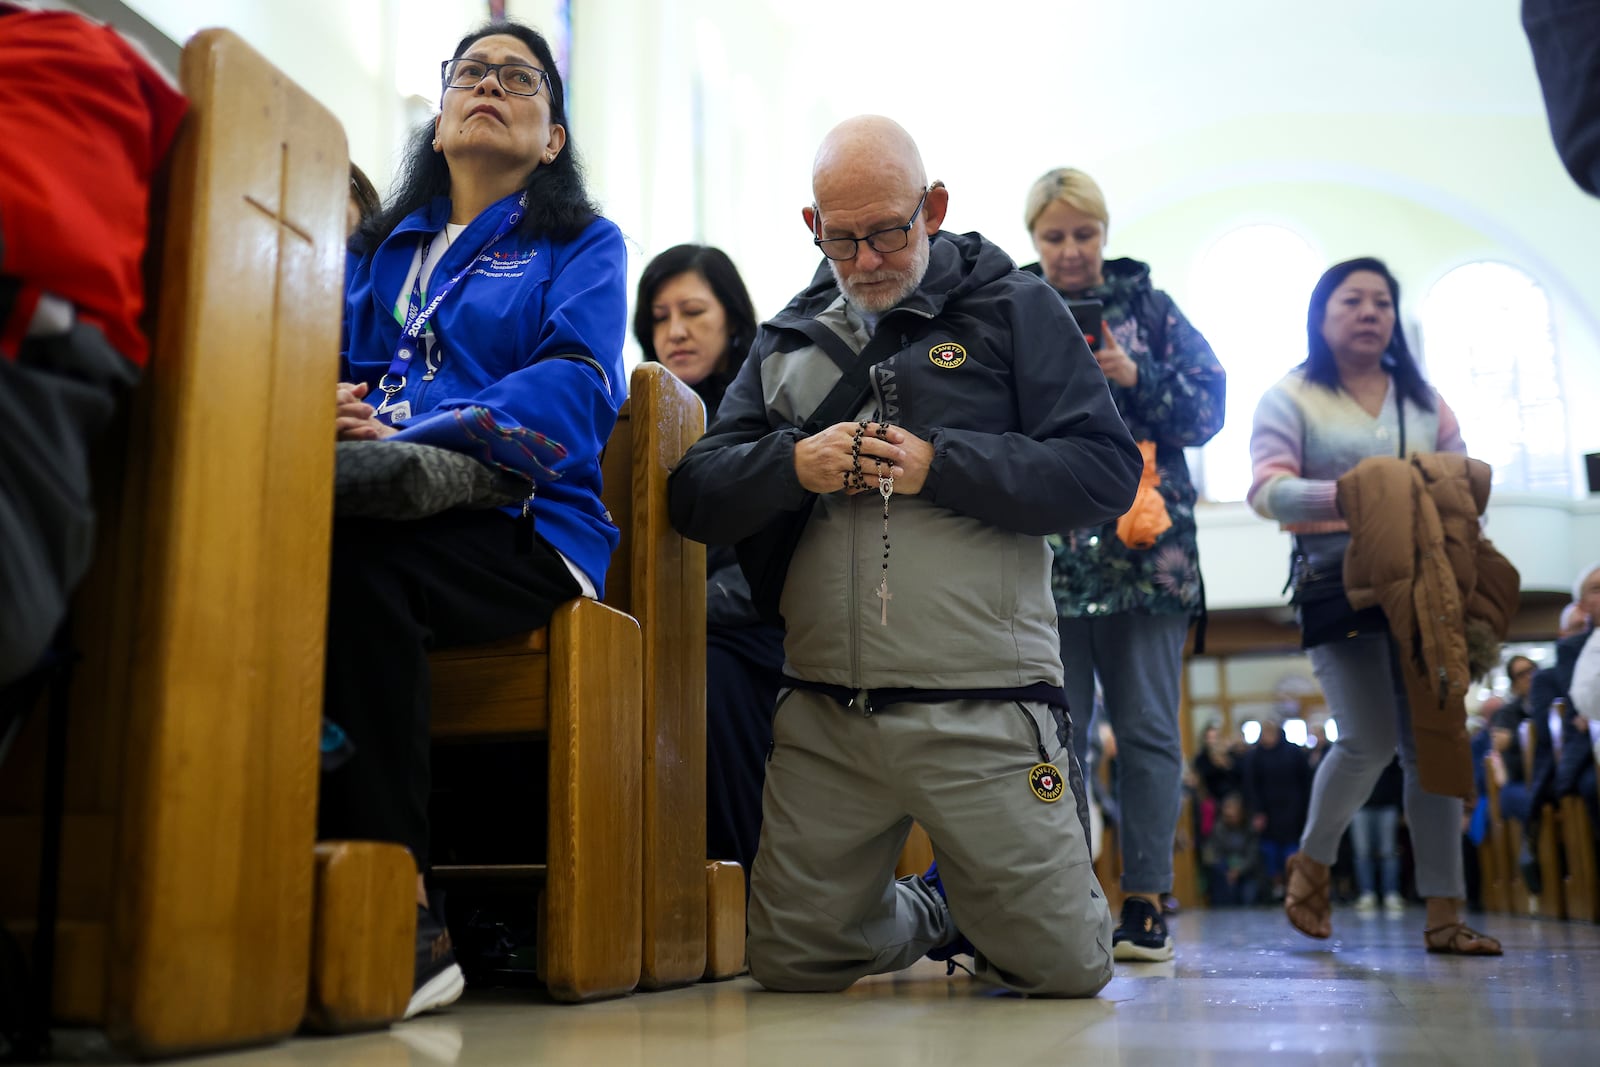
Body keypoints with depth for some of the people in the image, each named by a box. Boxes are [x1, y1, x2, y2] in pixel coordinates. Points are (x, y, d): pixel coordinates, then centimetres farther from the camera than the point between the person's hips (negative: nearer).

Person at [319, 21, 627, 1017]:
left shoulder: (582, 244, 15)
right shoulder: (383, 246, 30)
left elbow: (576, 387, -4)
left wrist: (407, 438, -18)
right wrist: (324, 406, -7)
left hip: (526, 528, -3)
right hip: (392, 517, 4)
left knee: (354, 563, -36)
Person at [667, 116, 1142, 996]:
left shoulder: (1012, 310, 4)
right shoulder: (789, 340, 15)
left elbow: (1107, 472, -6)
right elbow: (694, 497, 10)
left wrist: (940, 464, -14)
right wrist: (792, 465, -9)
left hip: (983, 709, -3)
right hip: (823, 719, 4)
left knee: (1065, 967, 1)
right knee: (788, 964, 11)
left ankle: (971, 908, 35)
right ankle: (932, 916, 39)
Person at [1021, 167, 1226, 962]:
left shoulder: (1149, 308, 11)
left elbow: (1208, 405, 5)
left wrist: (1134, 376, -10)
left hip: (1144, 551, 0)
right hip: (1044, 554, 0)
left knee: (1147, 728, 2)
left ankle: (1146, 899, 10)